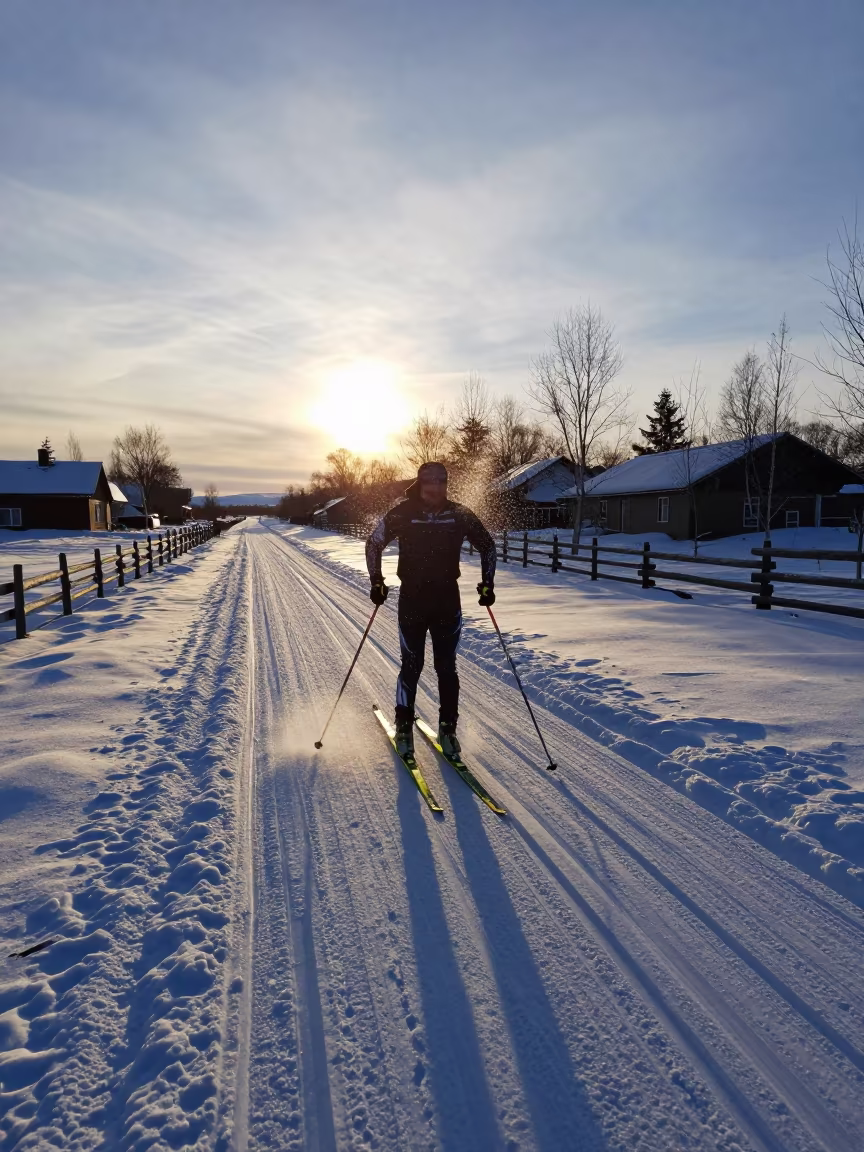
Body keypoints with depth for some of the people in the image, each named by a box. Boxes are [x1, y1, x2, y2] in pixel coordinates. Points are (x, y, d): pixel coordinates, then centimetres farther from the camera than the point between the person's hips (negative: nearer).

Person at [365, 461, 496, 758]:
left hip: (448, 601, 1)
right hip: (412, 600, -1)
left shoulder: (460, 515, -3)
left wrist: (487, 583, 2)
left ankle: (447, 728, 18)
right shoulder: (403, 513, -7)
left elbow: (488, 546, 10)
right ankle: (404, 726, 19)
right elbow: (374, 543, 4)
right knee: (412, 666, 2)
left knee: (446, 667, 5)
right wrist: (376, 582, -3)